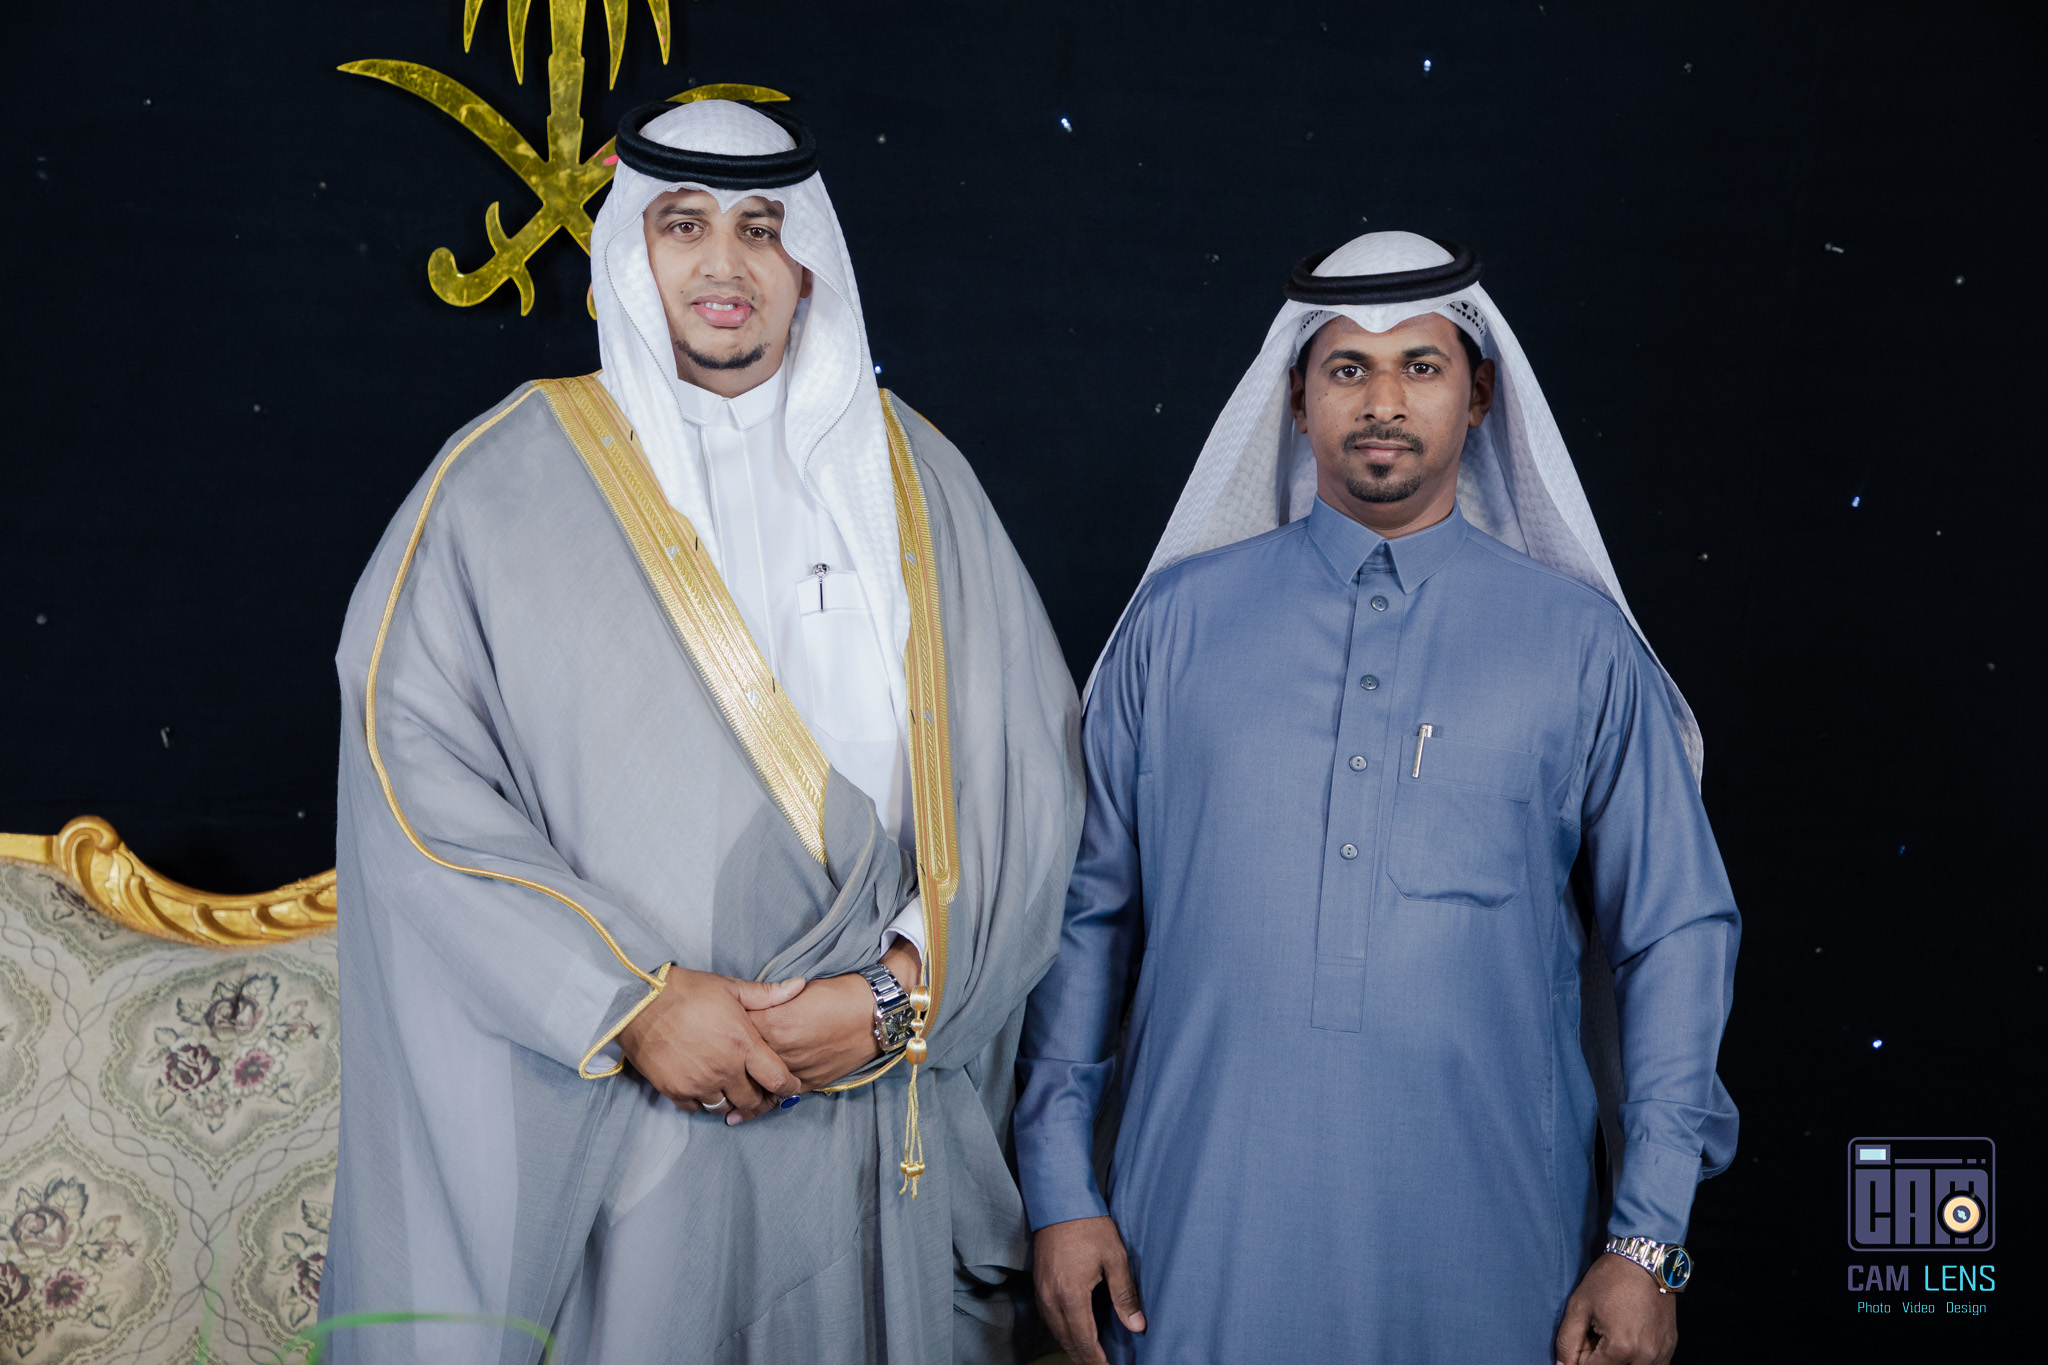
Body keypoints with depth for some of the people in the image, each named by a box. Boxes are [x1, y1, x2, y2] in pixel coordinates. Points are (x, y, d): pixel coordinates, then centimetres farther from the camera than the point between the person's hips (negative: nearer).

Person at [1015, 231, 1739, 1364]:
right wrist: (1061, 1189, 2)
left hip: (1485, 1244, 0)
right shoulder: (1178, 619, 5)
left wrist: (1647, 1241, -2)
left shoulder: (1580, 643, 3)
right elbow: (1087, 904, 5)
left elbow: (1676, 933, 3)